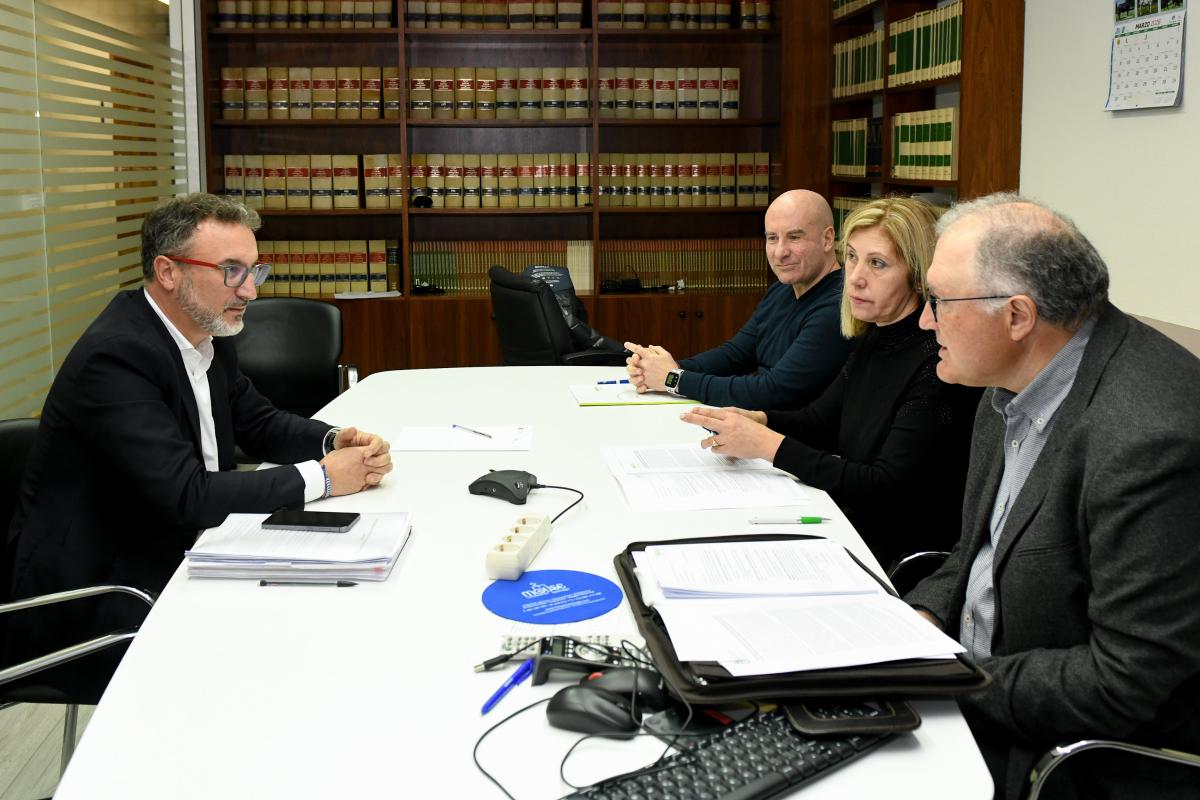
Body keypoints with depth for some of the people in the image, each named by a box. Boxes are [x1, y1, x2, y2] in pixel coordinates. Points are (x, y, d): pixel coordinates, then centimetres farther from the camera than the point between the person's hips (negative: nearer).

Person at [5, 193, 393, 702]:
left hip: (170, 559, 8)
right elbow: (187, 497, -28)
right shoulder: (116, 355, -24)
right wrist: (321, 477, -21)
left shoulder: (206, 335, 3)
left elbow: (258, 422, 15)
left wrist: (336, 442, -5)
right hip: (86, 606, -8)